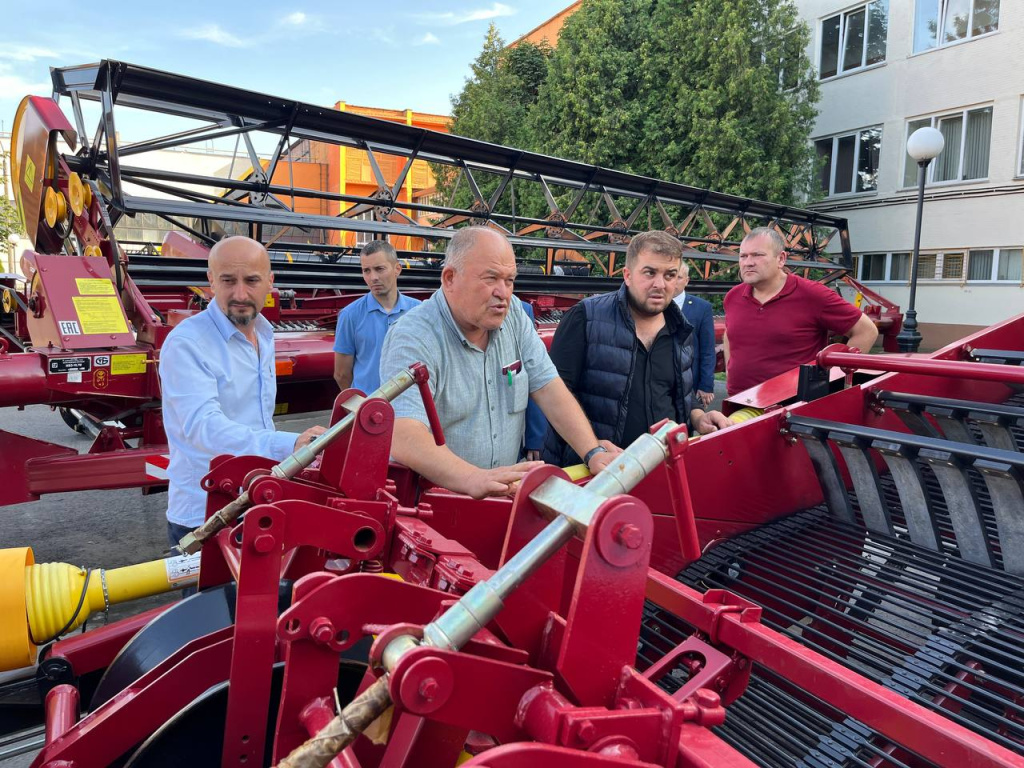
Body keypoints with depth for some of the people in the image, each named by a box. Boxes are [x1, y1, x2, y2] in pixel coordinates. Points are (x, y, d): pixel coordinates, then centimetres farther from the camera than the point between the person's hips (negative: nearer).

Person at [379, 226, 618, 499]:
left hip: (506, 492, 5)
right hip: (430, 495, -4)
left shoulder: (513, 314, 5)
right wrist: (473, 479, -41)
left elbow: (548, 388, 3)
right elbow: (403, 438, -27)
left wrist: (594, 453, -8)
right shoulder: (414, 339, -15)